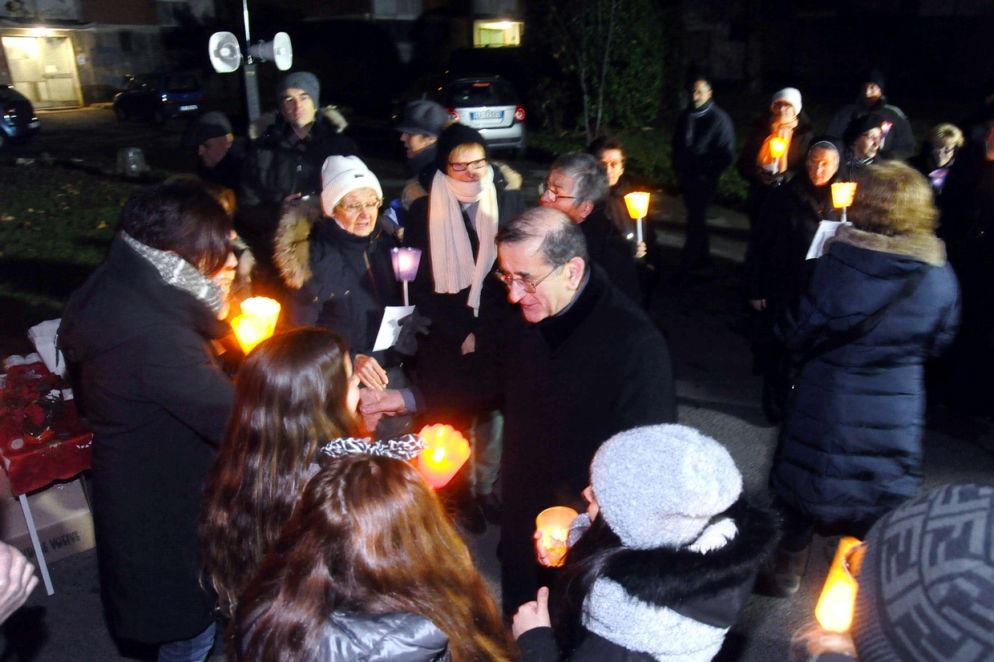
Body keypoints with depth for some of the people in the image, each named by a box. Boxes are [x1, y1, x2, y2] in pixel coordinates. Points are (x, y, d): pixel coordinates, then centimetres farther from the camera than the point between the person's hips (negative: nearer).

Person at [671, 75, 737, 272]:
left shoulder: (719, 119, -11)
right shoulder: (685, 116, 5)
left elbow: (726, 153, -9)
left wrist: (708, 175, -11)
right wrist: (678, 169, 10)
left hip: (704, 179, -6)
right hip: (686, 176, 6)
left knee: (695, 219, -5)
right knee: (696, 217, 14)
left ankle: (688, 263, -1)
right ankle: (702, 256, 27)